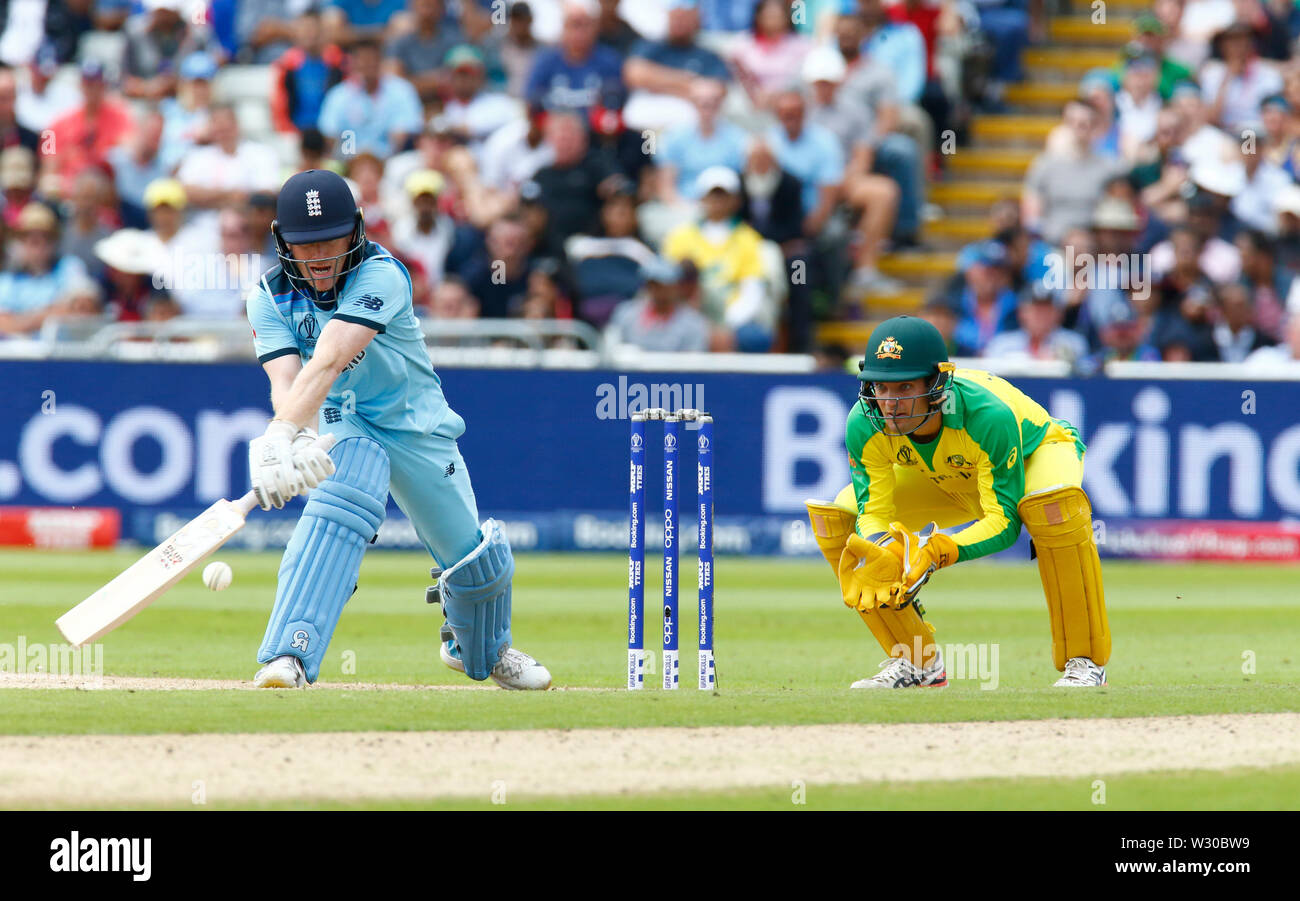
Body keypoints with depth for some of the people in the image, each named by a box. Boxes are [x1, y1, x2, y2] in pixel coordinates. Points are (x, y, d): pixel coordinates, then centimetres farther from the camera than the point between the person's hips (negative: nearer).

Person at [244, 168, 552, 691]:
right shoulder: (270, 298, -12)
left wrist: (280, 436, -54)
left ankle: (483, 649, 44)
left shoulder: (380, 276, -26)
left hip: (417, 428, 0)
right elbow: (284, 382, -26)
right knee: (341, 500, -34)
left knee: (479, 564, 8)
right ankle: (288, 657, -43)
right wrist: (291, 440, -49)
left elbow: (327, 363, -40)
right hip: (344, 427, 0)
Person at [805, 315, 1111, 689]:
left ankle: (1084, 660, -24)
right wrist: (883, 556, -48)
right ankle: (917, 662, 2)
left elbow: (1005, 521, -40)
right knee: (835, 519, -14)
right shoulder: (865, 425, -30)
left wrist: (938, 552, -56)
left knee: (1054, 503, -41)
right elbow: (874, 513, -25)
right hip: (945, 482, 5)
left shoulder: (988, 416, -41)